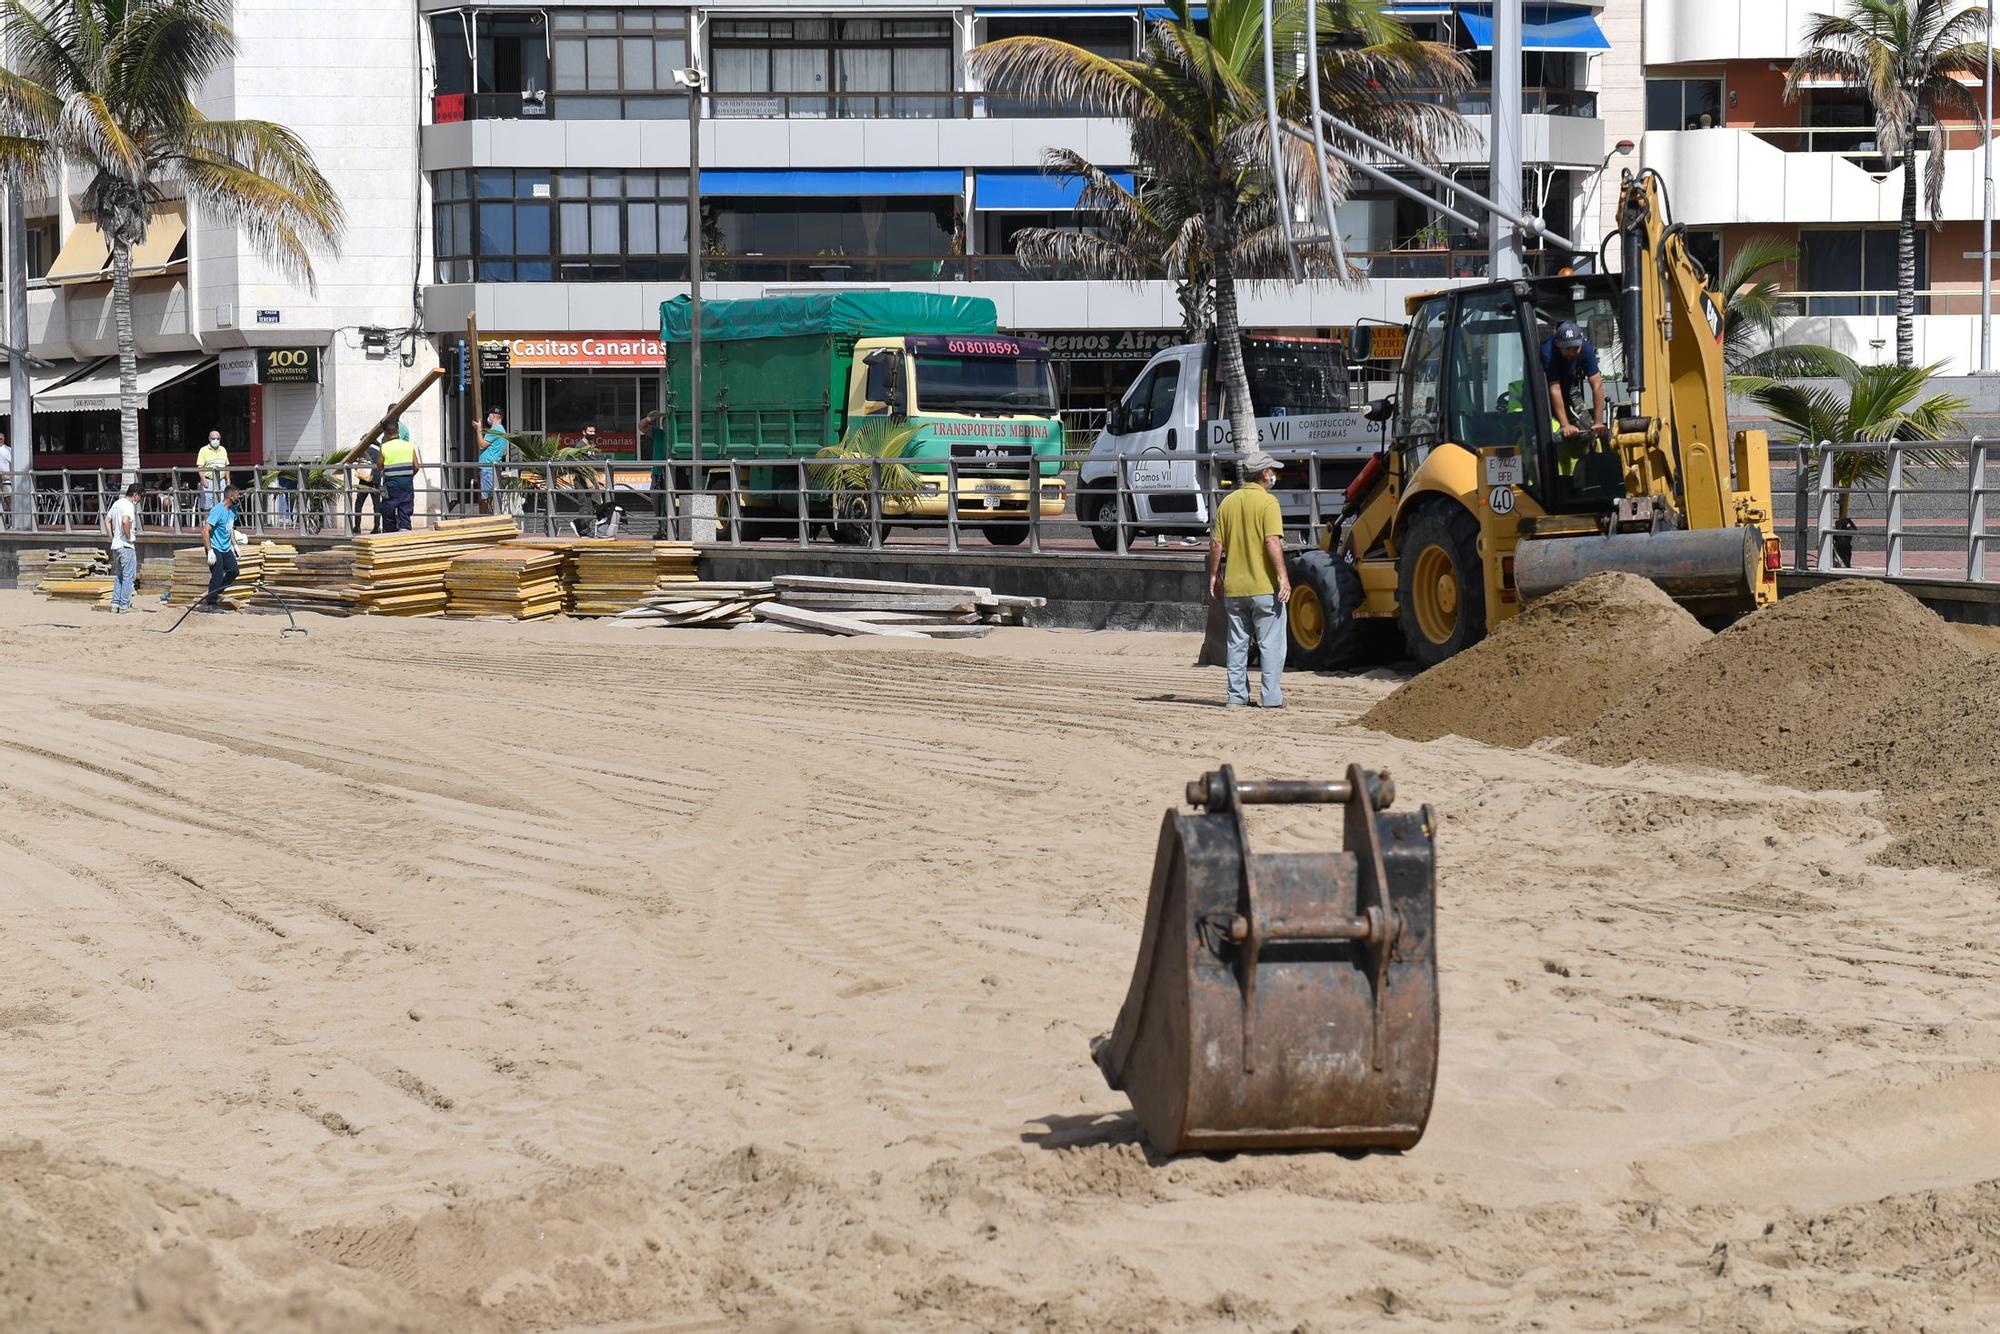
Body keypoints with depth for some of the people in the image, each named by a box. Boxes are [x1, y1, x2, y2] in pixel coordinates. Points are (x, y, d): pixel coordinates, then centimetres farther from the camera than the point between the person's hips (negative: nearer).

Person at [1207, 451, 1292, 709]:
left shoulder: (1228, 502, 7)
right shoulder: (1267, 501, -10)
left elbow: (1216, 544, 6)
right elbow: (1272, 542, -19)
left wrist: (1214, 576, 15)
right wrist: (1283, 576, -18)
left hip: (1233, 587, 5)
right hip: (1265, 586, -5)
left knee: (1237, 643, 12)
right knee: (1271, 643, 2)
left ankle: (1237, 695, 13)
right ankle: (1272, 697, 1)